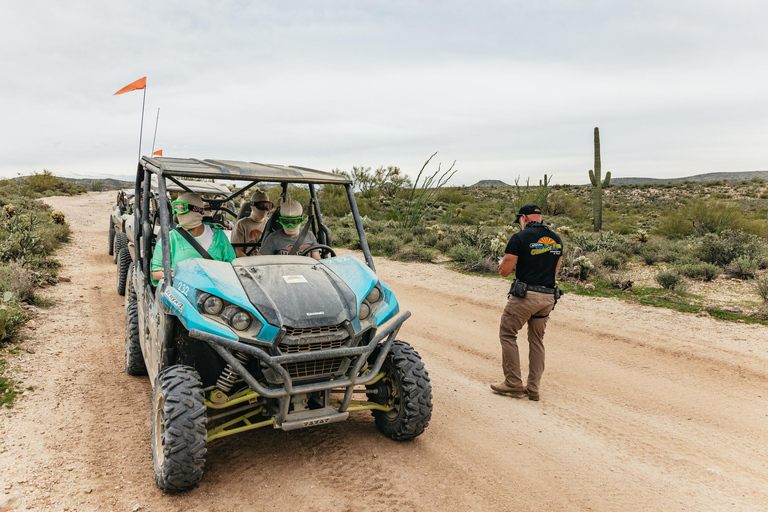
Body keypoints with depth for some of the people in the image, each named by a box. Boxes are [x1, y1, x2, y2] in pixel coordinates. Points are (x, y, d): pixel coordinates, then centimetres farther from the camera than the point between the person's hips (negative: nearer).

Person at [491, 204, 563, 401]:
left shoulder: (519, 238, -10)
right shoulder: (556, 239, 10)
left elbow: (504, 271, -10)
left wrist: (503, 263, 15)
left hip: (525, 295, -6)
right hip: (548, 296, 6)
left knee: (507, 334, 9)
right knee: (537, 341, 15)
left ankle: (513, 383, 9)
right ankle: (533, 388, 19)